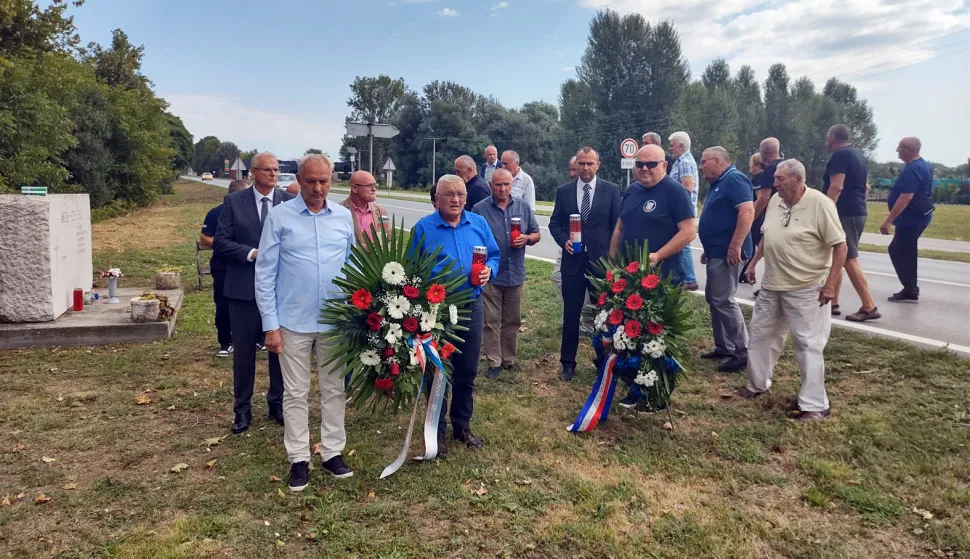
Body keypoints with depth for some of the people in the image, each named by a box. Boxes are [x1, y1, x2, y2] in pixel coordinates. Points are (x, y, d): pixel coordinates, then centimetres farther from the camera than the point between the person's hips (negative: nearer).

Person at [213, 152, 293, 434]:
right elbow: (220, 241, -5)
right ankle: (242, 408, 22)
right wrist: (252, 253, -16)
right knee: (243, 350, 8)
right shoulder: (234, 202, -1)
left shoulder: (290, 202, 0)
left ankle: (277, 403, 27)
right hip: (244, 287, -1)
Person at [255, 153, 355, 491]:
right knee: (296, 393, 8)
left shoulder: (344, 217, 3)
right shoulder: (279, 217, -5)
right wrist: (270, 325, -8)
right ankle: (299, 459, 20)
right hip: (293, 322, -2)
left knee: (334, 389, 11)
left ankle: (333, 453, 24)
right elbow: (265, 274, -4)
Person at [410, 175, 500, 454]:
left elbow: (494, 255, 9)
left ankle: (462, 426, 32)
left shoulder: (479, 223, 3)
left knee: (467, 372, 14)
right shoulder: (422, 228, -6)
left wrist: (489, 270, -11)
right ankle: (436, 431, 23)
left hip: (472, 307, 3)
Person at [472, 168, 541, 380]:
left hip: (516, 274, 3)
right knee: (492, 321, 2)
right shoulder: (480, 209, -4)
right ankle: (494, 362, 11)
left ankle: (509, 359, 25)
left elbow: (536, 234, 12)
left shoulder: (523, 207, 6)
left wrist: (527, 239, -11)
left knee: (512, 321, 12)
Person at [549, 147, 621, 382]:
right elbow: (554, 223, 8)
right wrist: (564, 240, -11)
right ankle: (568, 363, 20)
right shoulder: (563, 191, 5)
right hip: (573, 260, 1)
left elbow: (618, 225, 1)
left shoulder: (612, 190, 0)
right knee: (571, 314, 7)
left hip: (602, 261, -1)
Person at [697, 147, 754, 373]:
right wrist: (709, 249, 23)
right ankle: (724, 346, 23)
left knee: (723, 300, -10)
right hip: (717, 252, 11)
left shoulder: (734, 179, -14)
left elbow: (747, 212, -25)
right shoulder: (719, 183, 18)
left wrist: (736, 246, -28)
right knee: (713, 298, 14)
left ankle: (742, 352, -2)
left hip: (728, 252, -11)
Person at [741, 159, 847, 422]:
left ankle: (814, 405, 10)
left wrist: (830, 284, -18)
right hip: (771, 285, 7)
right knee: (760, 333, 16)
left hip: (806, 289, -7)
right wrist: (753, 263, 15)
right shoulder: (775, 201, 4)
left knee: (808, 345, -1)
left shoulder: (820, 204, -17)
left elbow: (840, 246, -15)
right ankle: (758, 384, 35)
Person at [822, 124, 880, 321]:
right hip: (857, 211, 10)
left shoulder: (839, 155, -12)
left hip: (844, 213, -10)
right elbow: (865, 186, 25)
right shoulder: (857, 154, 18)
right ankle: (832, 303, 18)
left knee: (849, 260, -9)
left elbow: (836, 187, -23)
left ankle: (869, 307, -9)